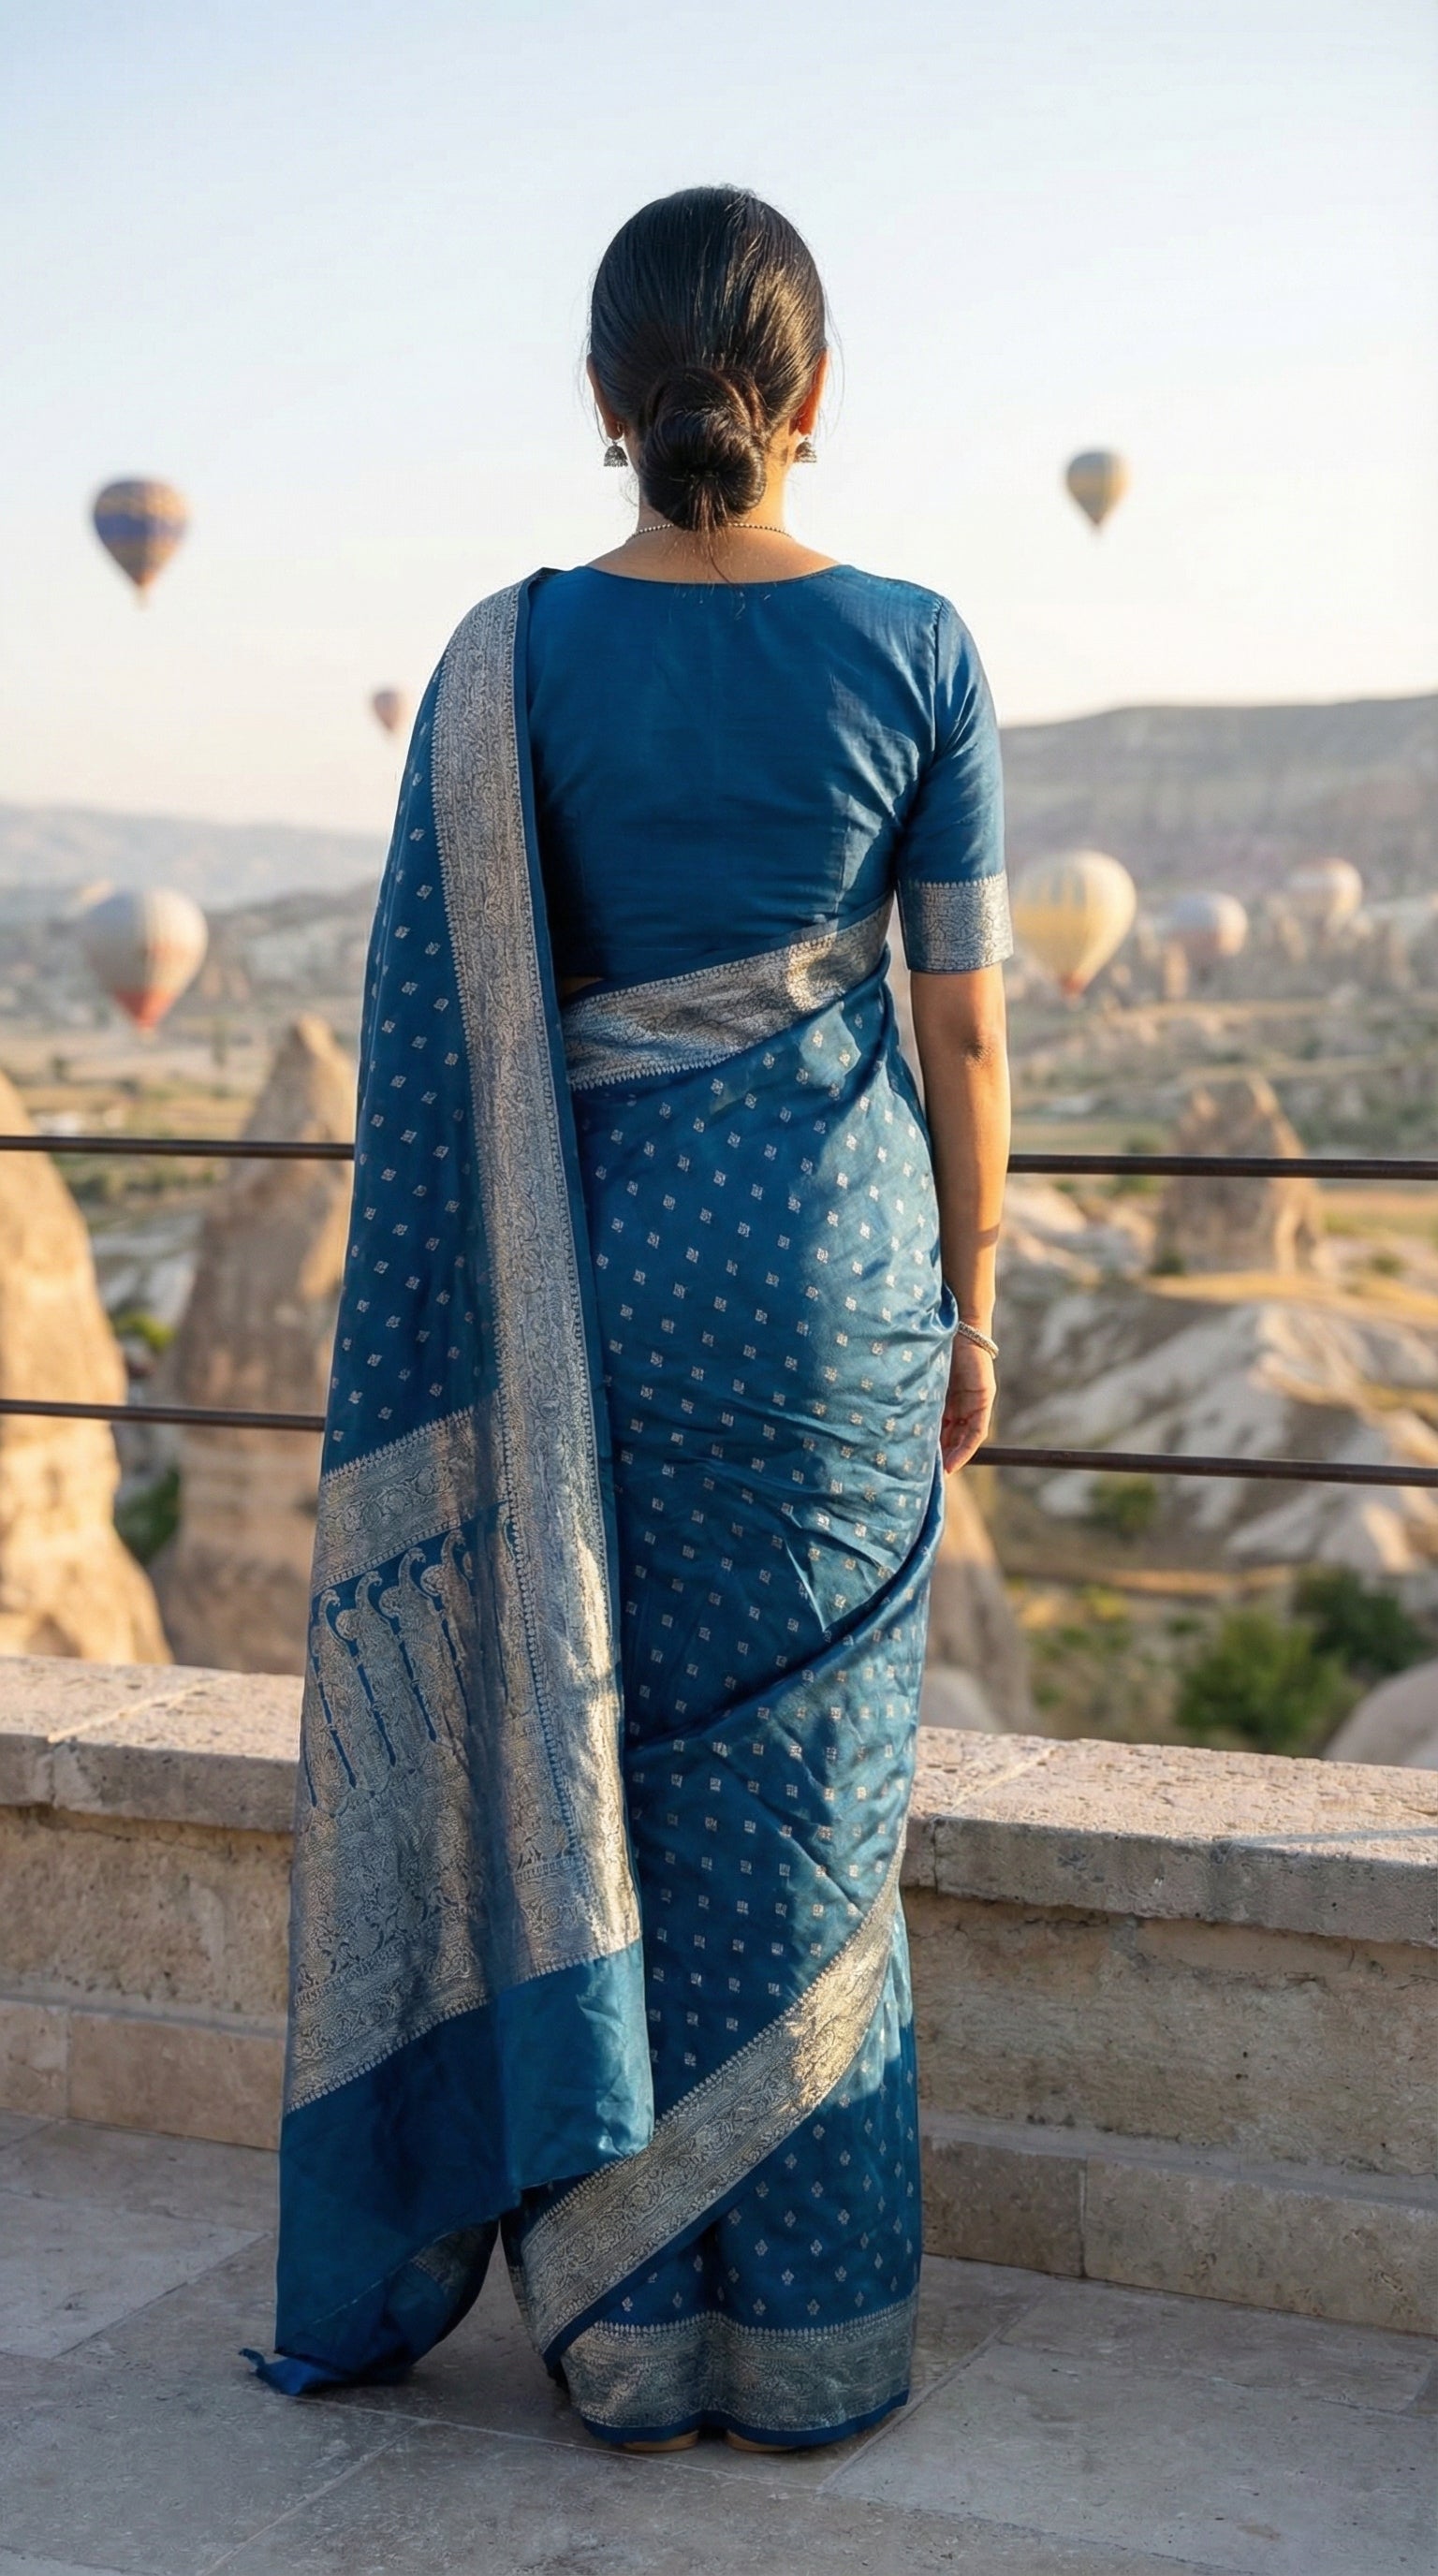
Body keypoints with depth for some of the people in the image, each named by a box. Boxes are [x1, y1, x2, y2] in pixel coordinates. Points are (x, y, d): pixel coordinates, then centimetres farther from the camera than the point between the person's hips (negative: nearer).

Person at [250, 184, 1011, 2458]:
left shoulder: (513, 660, -5)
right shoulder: (916, 652, -4)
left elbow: (455, 1039, -4)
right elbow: (964, 1021, -2)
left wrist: (495, 1323, 5)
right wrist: (970, 1310, 8)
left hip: (600, 1260, 0)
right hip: (836, 1264, 0)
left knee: (593, 1773, 11)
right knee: (811, 1795, 9)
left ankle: (627, 2330, 21)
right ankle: (812, 2344, 20)